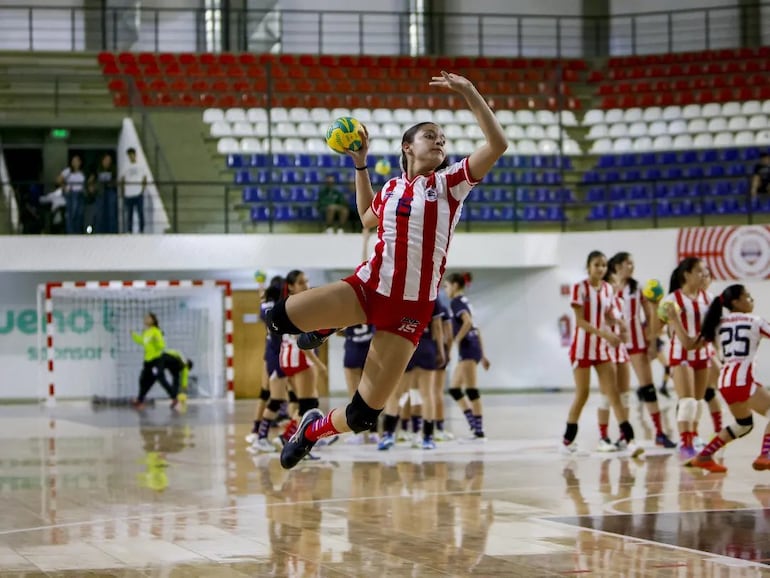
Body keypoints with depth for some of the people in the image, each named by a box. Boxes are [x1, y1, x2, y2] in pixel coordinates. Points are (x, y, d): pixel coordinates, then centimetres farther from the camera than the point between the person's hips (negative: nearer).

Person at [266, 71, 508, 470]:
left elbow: (497, 144, -12)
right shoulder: (391, 189, 11)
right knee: (281, 317, -21)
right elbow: (367, 218, 33)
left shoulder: (450, 181, 2)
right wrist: (360, 165, 26)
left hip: (410, 309, -2)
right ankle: (327, 328, 14)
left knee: (362, 416, -4)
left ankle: (313, 430, 29)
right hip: (368, 286, 3)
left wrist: (468, 92, -15)